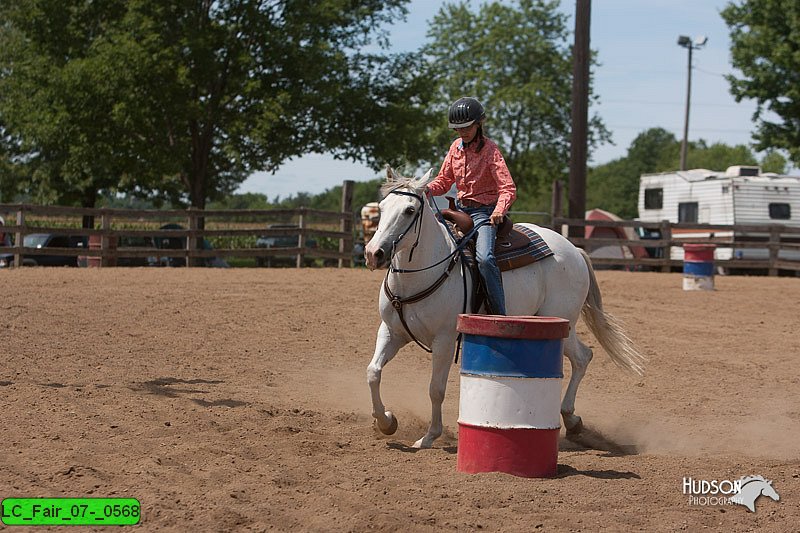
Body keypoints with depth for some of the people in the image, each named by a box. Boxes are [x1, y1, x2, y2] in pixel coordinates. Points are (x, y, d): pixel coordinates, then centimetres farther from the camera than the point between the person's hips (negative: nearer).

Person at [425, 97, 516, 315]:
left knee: (484, 258, -29)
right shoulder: (456, 147, 8)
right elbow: (444, 180, 15)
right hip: (461, 209, 7)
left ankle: (500, 316, -28)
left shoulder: (490, 150, -10)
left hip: (484, 211, -7)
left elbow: (508, 188, -18)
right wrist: (428, 189, -8)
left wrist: (499, 211, -38)